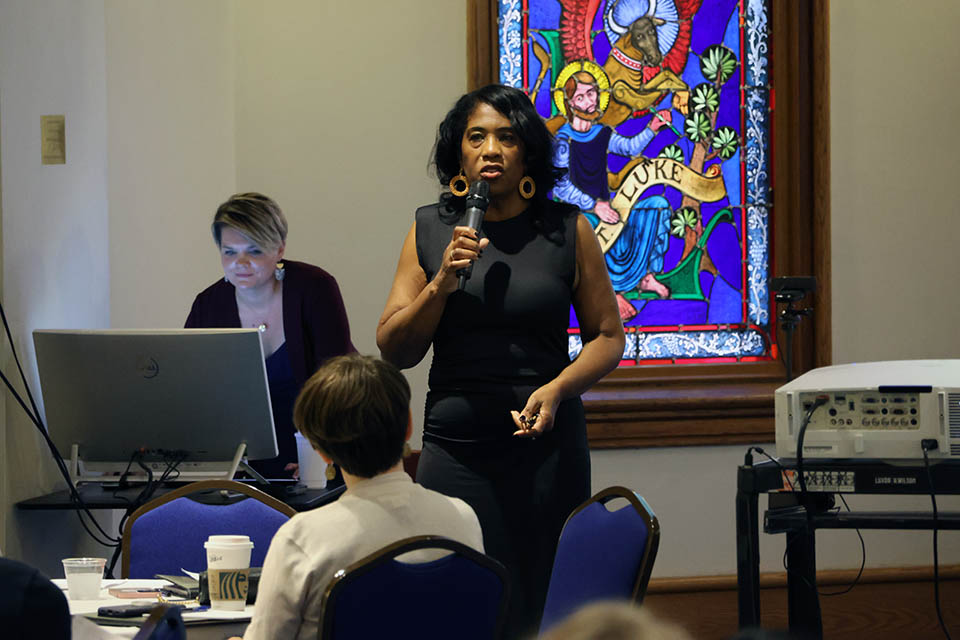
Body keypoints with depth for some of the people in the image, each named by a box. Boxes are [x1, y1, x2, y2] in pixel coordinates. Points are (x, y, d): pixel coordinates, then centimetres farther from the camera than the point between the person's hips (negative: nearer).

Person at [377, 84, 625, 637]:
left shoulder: (567, 231, 4)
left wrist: (557, 389, -11)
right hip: (455, 449, 1)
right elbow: (394, 351, 7)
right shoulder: (431, 231, 8)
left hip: (548, 446, -1)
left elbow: (608, 337, 7)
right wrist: (442, 283, -8)